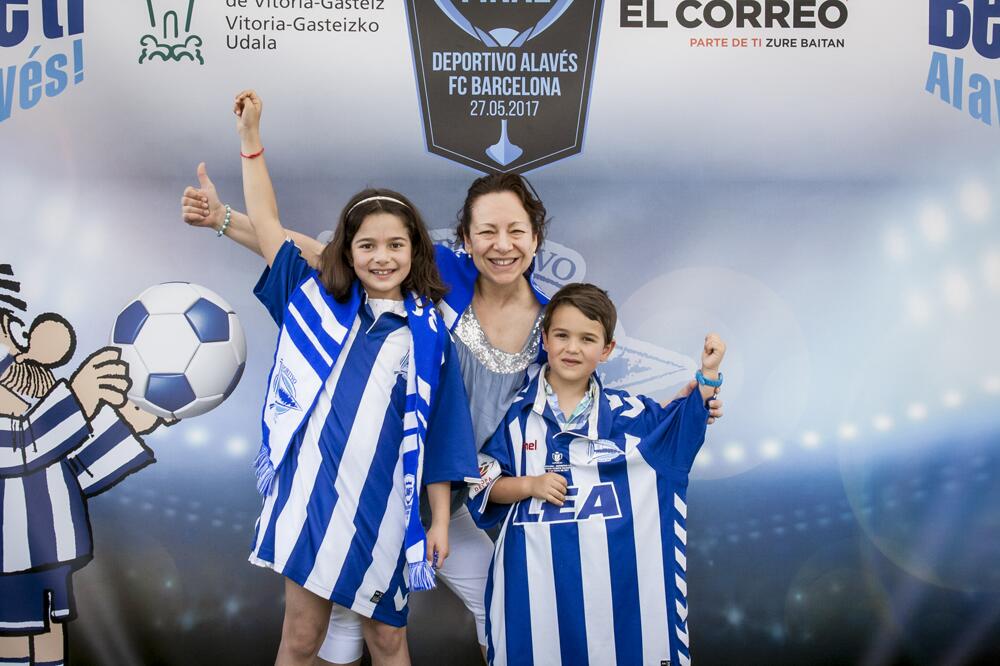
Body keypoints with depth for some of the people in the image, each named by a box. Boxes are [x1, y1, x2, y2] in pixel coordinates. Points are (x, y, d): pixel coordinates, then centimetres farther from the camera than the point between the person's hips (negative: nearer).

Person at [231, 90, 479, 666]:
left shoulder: (428, 331, 1)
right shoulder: (319, 304, 4)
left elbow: (436, 432, 2)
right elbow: (268, 226, 5)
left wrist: (440, 521, 2)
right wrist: (251, 135, 2)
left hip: (380, 505, -1)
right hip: (310, 493, 1)